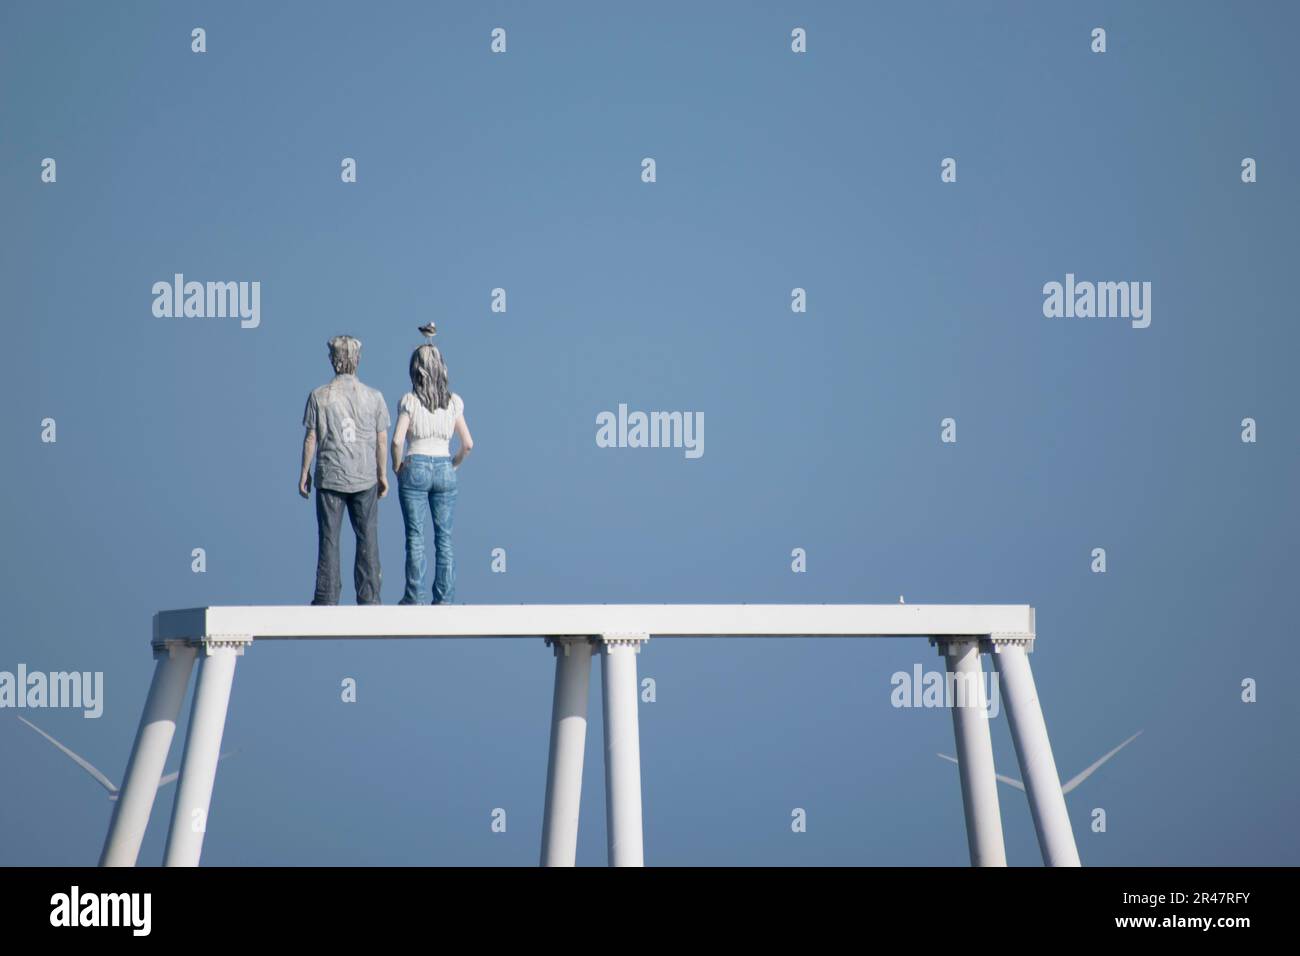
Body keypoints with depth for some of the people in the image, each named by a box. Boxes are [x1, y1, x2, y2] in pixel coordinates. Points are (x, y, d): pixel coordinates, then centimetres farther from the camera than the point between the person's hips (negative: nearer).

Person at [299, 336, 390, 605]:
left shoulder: (319, 396, -4)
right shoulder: (374, 397, -1)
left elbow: (311, 438, -2)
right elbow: (382, 440, 2)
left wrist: (304, 473, 7)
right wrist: (382, 475, 11)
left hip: (329, 478, -1)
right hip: (365, 478, 1)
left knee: (329, 540, 3)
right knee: (367, 539, 6)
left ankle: (327, 598, 3)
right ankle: (369, 598, 5)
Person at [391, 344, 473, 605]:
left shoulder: (410, 400, -6)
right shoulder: (453, 402, 2)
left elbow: (397, 440, -15)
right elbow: (468, 444, 1)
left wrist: (397, 466, 0)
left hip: (415, 468, -2)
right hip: (444, 469, 2)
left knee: (415, 537, 2)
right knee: (444, 538, 6)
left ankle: (414, 598, 4)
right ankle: (443, 598, 7)